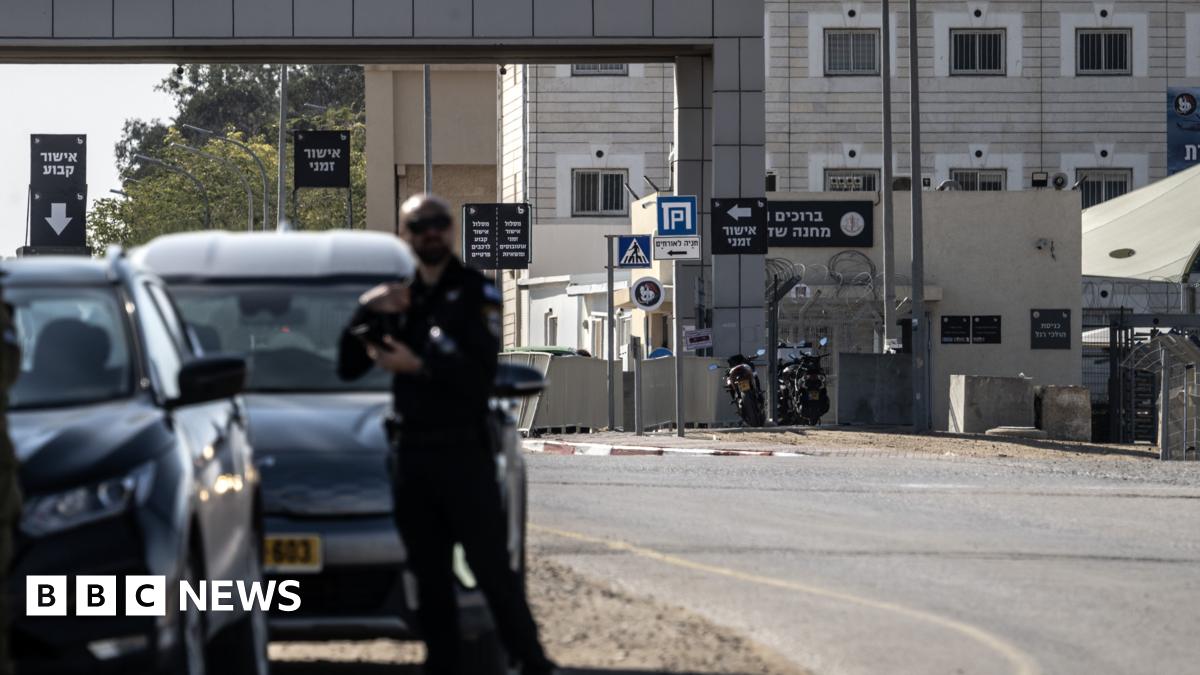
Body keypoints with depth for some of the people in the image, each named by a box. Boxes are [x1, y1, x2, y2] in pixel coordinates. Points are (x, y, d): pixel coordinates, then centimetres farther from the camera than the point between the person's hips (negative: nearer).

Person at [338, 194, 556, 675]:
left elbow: (479, 373, -12)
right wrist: (367, 313, -5)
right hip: (411, 451, 5)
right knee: (430, 575, 7)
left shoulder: (475, 293, 0)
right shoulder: (396, 297, 15)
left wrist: (420, 366, -22)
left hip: (463, 450, -5)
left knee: (492, 566, -9)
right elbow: (348, 368, 10)